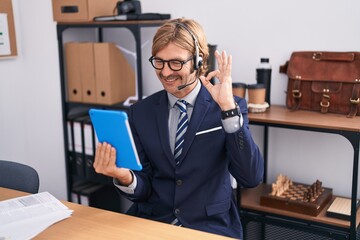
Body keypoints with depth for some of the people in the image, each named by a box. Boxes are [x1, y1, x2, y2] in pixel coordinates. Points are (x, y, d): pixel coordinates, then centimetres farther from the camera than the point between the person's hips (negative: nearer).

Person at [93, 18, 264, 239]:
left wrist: (228, 108, -23)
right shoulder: (140, 112, 3)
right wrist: (124, 177, -19)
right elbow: (143, 190, 3)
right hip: (152, 222, 2)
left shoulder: (232, 106, -4)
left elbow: (251, 178, -15)